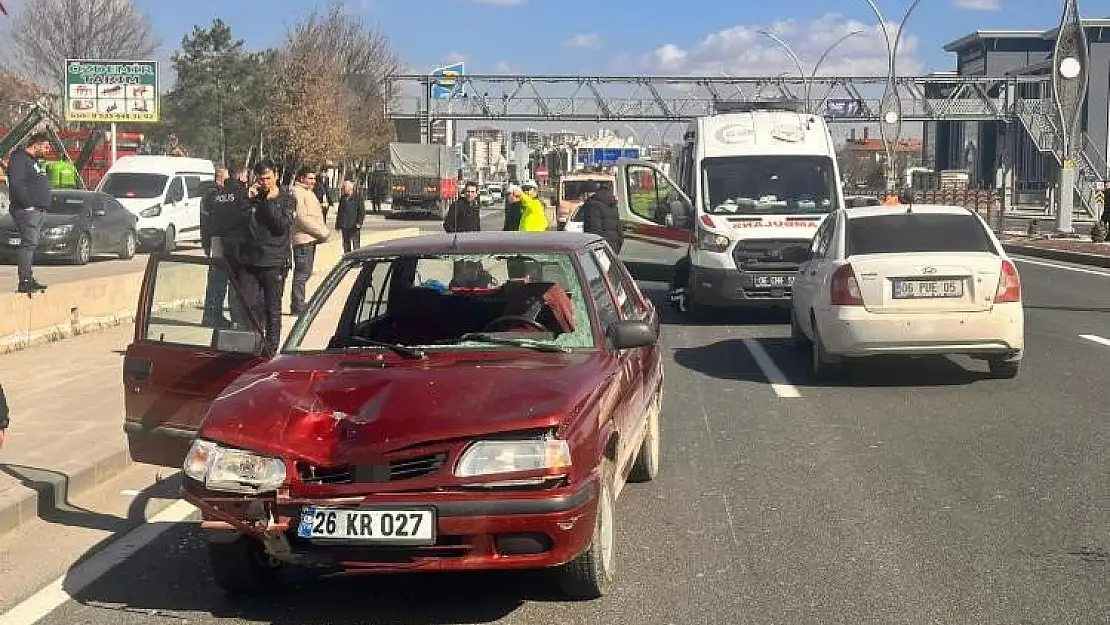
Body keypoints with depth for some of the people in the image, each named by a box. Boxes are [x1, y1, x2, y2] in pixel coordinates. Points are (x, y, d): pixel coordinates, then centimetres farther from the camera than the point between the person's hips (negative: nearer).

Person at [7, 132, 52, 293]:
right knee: (28, 244, -14)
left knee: (31, 245, 12)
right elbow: (16, 184, -22)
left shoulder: (33, 161, 21)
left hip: (38, 210, 10)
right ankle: (24, 282, -16)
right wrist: (28, 204, -22)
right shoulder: (19, 159, -11)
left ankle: (29, 279, 18)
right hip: (26, 211, -10)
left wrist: (42, 205, 15)